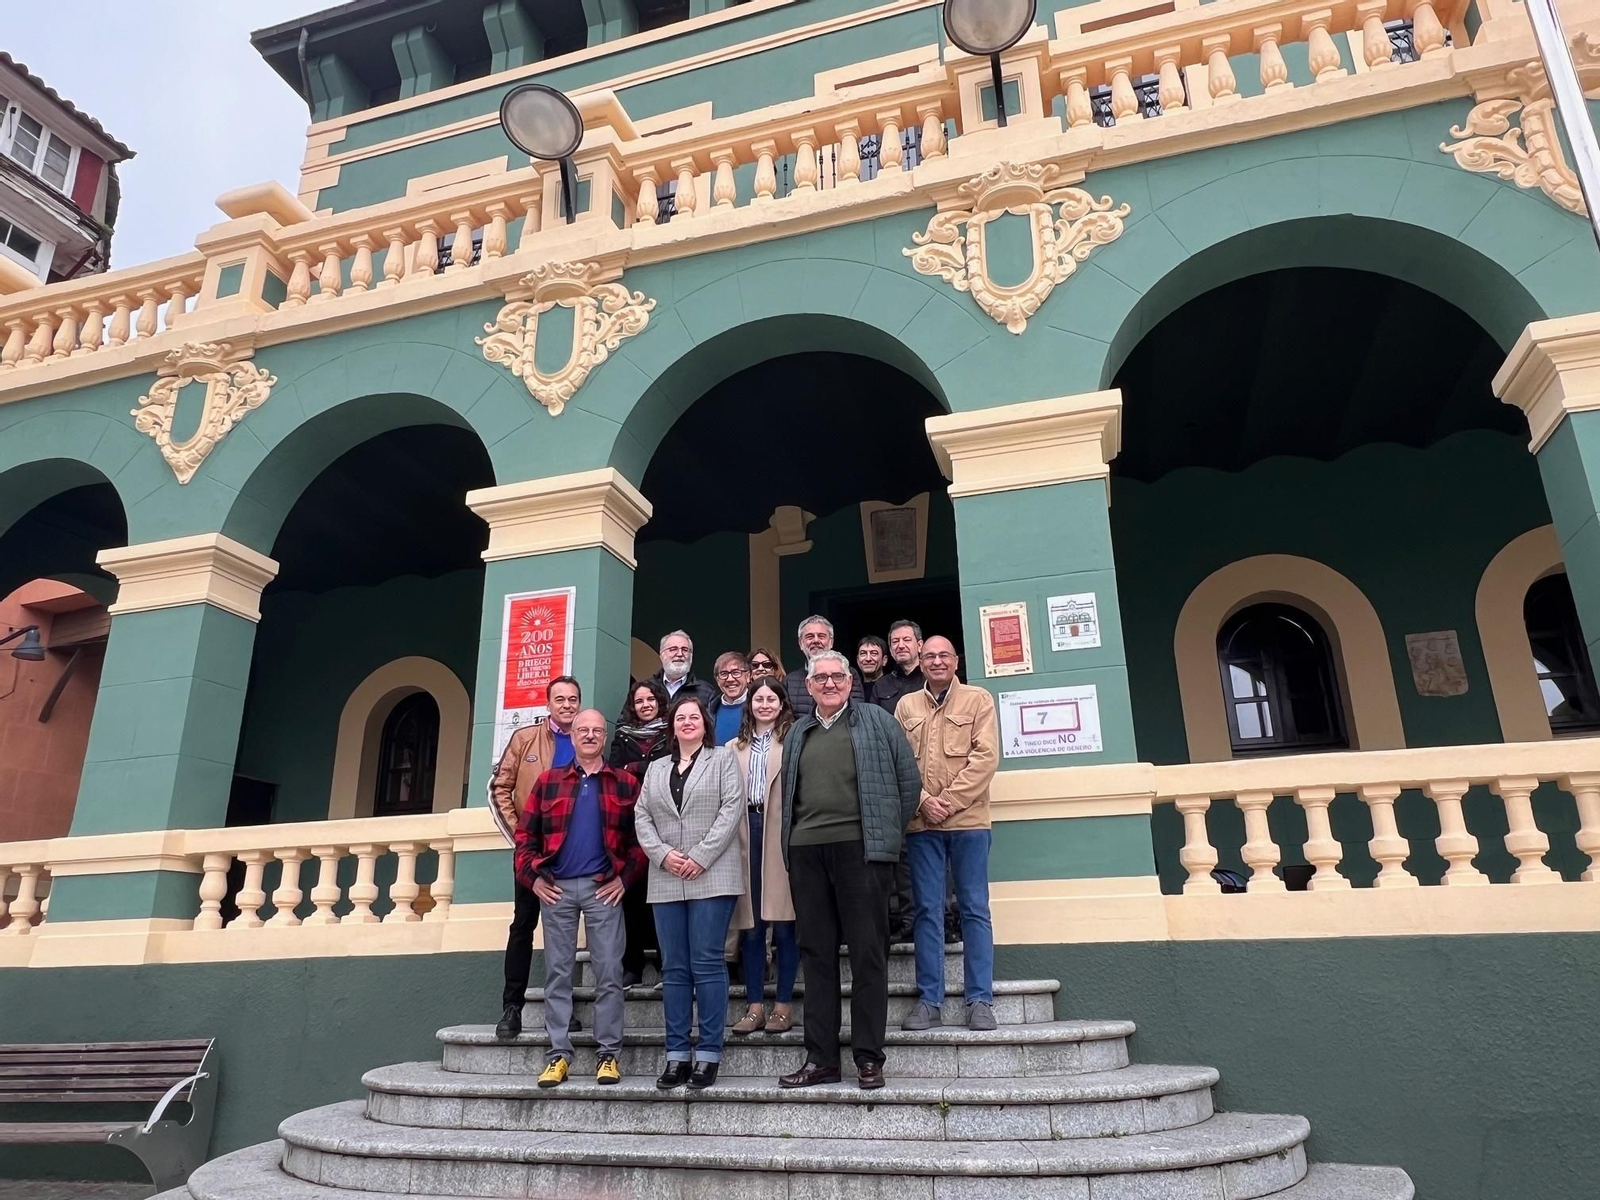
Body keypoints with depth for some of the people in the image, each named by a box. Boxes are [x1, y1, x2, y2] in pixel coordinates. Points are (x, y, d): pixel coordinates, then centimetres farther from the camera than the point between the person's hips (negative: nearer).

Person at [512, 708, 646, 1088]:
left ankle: (608, 1055, 8)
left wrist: (625, 876, -5)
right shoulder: (548, 781, 10)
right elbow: (525, 834, 10)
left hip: (603, 888, -2)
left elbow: (641, 836, 4)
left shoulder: (625, 783, 6)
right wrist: (532, 877, 0)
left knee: (608, 972, -1)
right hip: (556, 887, 2)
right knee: (557, 972, 6)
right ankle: (559, 1055, 14)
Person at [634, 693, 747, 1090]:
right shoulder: (655, 768, 19)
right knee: (674, 968, 5)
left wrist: (700, 856, -12)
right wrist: (663, 854, -6)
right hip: (666, 881, 4)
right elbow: (642, 818, 11)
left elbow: (732, 808, -5)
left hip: (712, 877, -4)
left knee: (707, 964, -5)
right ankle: (677, 1055, 11)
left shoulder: (723, 759, 6)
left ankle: (708, 1054, 2)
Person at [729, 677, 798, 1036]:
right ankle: (755, 1004, 15)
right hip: (747, 831, 4)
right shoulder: (735, 748, 17)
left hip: (782, 833, -4)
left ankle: (783, 1004, 12)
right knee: (751, 922, 7)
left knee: (783, 921, 1)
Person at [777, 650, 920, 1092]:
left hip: (859, 848, -4)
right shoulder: (797, 733, 18)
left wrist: (888, 832, 3)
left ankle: (869, 1058, 8)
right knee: (816, 955, 8)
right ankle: (820, 1058, 15)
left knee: (868, 953, -1)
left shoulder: (876, 721, 5)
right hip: (806, 852, 4)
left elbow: (909, 780, 4)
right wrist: (791, 842, 12)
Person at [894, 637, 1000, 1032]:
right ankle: (928, 1000, 10)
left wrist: (948, 801, -11)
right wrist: (923, 801, -9)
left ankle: (980, 1001, 9)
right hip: (921, 823, 2)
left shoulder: (979, 699, 4)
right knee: (928, 911, 5)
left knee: (974, 910, 3)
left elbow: (985, 757, -5)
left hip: (968, 821, -2)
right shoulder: (906, 705, 11)